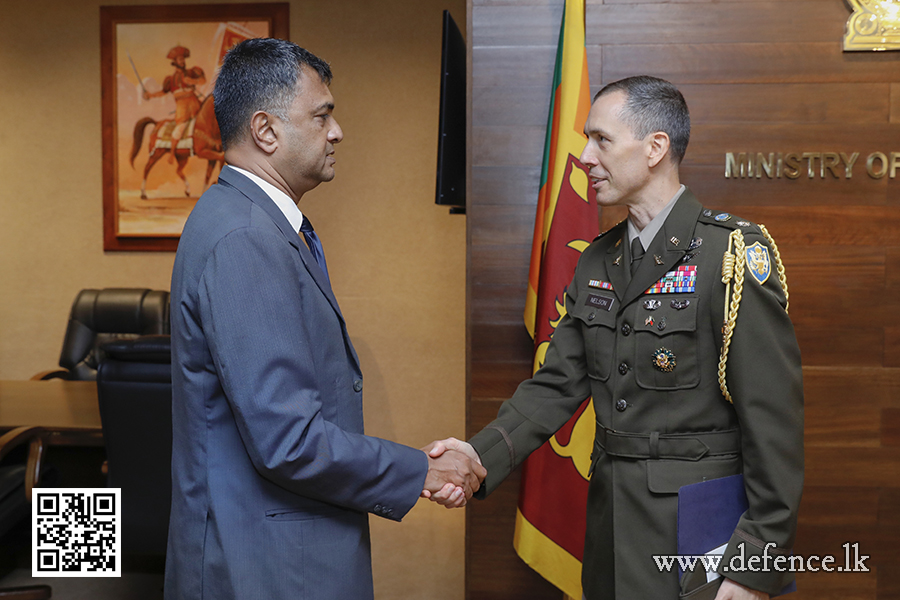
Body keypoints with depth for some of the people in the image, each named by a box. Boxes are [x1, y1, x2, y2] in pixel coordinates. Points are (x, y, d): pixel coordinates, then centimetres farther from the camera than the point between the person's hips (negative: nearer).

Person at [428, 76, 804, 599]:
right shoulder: (597, 262, 7)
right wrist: (482, 455, -11)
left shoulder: (734, 253, -14)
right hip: (610, 515, 6)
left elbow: (774, 421, -15)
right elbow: (559, 383, 4)